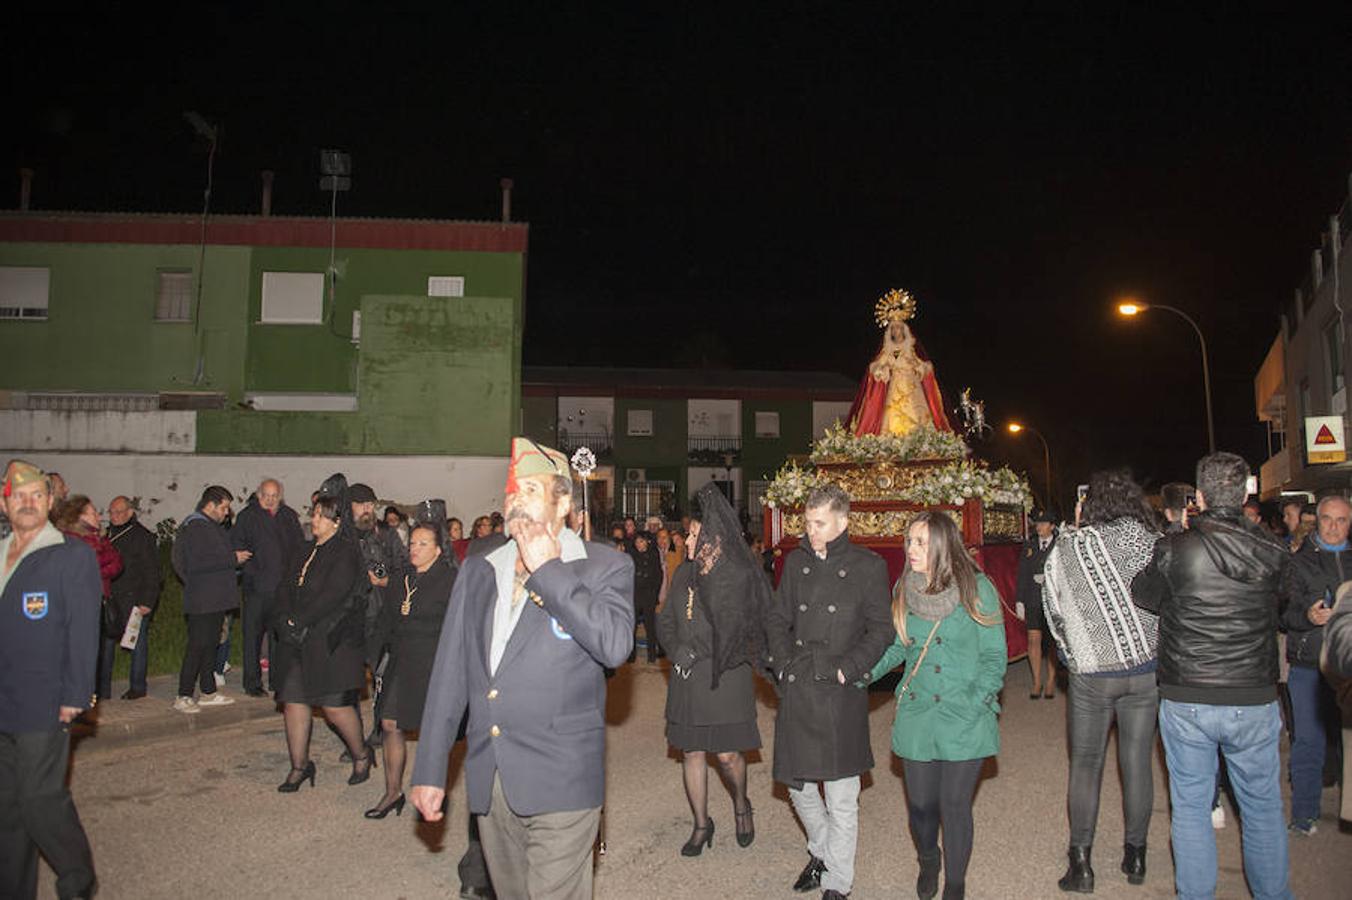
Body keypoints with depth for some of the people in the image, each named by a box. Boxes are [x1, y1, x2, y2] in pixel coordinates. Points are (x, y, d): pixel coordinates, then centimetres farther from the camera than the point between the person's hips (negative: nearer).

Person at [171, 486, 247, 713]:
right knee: (198, 645, -7)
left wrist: (234, 557, 10)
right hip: (202, 599, -10)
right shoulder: (195, 527, -13)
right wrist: (233, 558, -18)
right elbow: (197, 563, -23)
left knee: (211, 643, 14)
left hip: (216, 598, 10)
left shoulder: (212, 526, 19)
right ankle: (183, 696, 0)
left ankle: (209, 691, 22)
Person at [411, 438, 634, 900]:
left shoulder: (604, 566, -3)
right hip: (489, 782, 5)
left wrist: (547, 569, -15)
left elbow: (615, 646, -20)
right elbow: (450, 671, 11)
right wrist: (429, 769, 8)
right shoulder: (478, 571, 11)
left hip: (560, 782, -5)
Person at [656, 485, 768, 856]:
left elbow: (741, 629, -11)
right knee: (692, 752, 9)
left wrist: (698, 652, -14)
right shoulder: (683, 575, 8)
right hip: (687, 679, 5)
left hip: (725, 677, -5)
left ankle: (741, 805, 30)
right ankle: (701, 825, 26)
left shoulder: (739, 575, -9)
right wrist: (677, 652, -5)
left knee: (727, 754, -1)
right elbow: (665, 621, 13)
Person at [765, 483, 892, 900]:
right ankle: (820, 852, 40)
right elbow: (777, 618, 16)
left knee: (842, 800, 2)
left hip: (841, 694, -4)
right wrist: (781, 660, 2)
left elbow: (880, 629, -2)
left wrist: (848, 668, -12)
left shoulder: (868, 566, -2)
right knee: (797, 787, 15)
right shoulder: (795, 561, 10)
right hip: (796, 692, 4)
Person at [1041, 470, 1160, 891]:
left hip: (1090, 673, -1)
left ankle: (1081, 863, 12)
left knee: (1085, 764, 9)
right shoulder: (1152, 544, -6)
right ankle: (1135, 856, 25)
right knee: (1137, 763, 12)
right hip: (1146, 669, 1)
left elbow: (1053, 611, 3)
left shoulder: (1065, 548, -5)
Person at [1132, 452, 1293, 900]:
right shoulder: (1273, 553, -6)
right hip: (1255, 699, 2)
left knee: (1190, 807, 13)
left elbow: (1142, 595, 2)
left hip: (1185, 701, -2)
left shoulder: (1174, 550, -14)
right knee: (1262, 807, 20)